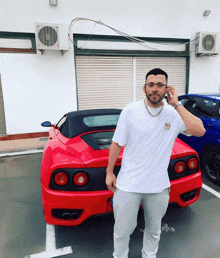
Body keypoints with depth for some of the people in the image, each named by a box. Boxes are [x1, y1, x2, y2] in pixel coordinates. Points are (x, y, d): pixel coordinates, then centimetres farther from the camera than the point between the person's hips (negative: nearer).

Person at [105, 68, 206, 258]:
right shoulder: (131, 111, -10)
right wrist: (109, 173, -2)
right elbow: (117, 144, -5)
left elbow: (199, 131, -23)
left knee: (154, 229, 25)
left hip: (158, 185, 2)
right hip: (128, 184, -1)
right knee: (122, 230, 16)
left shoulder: (174, 114, -7)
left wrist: (176, 104, -20)